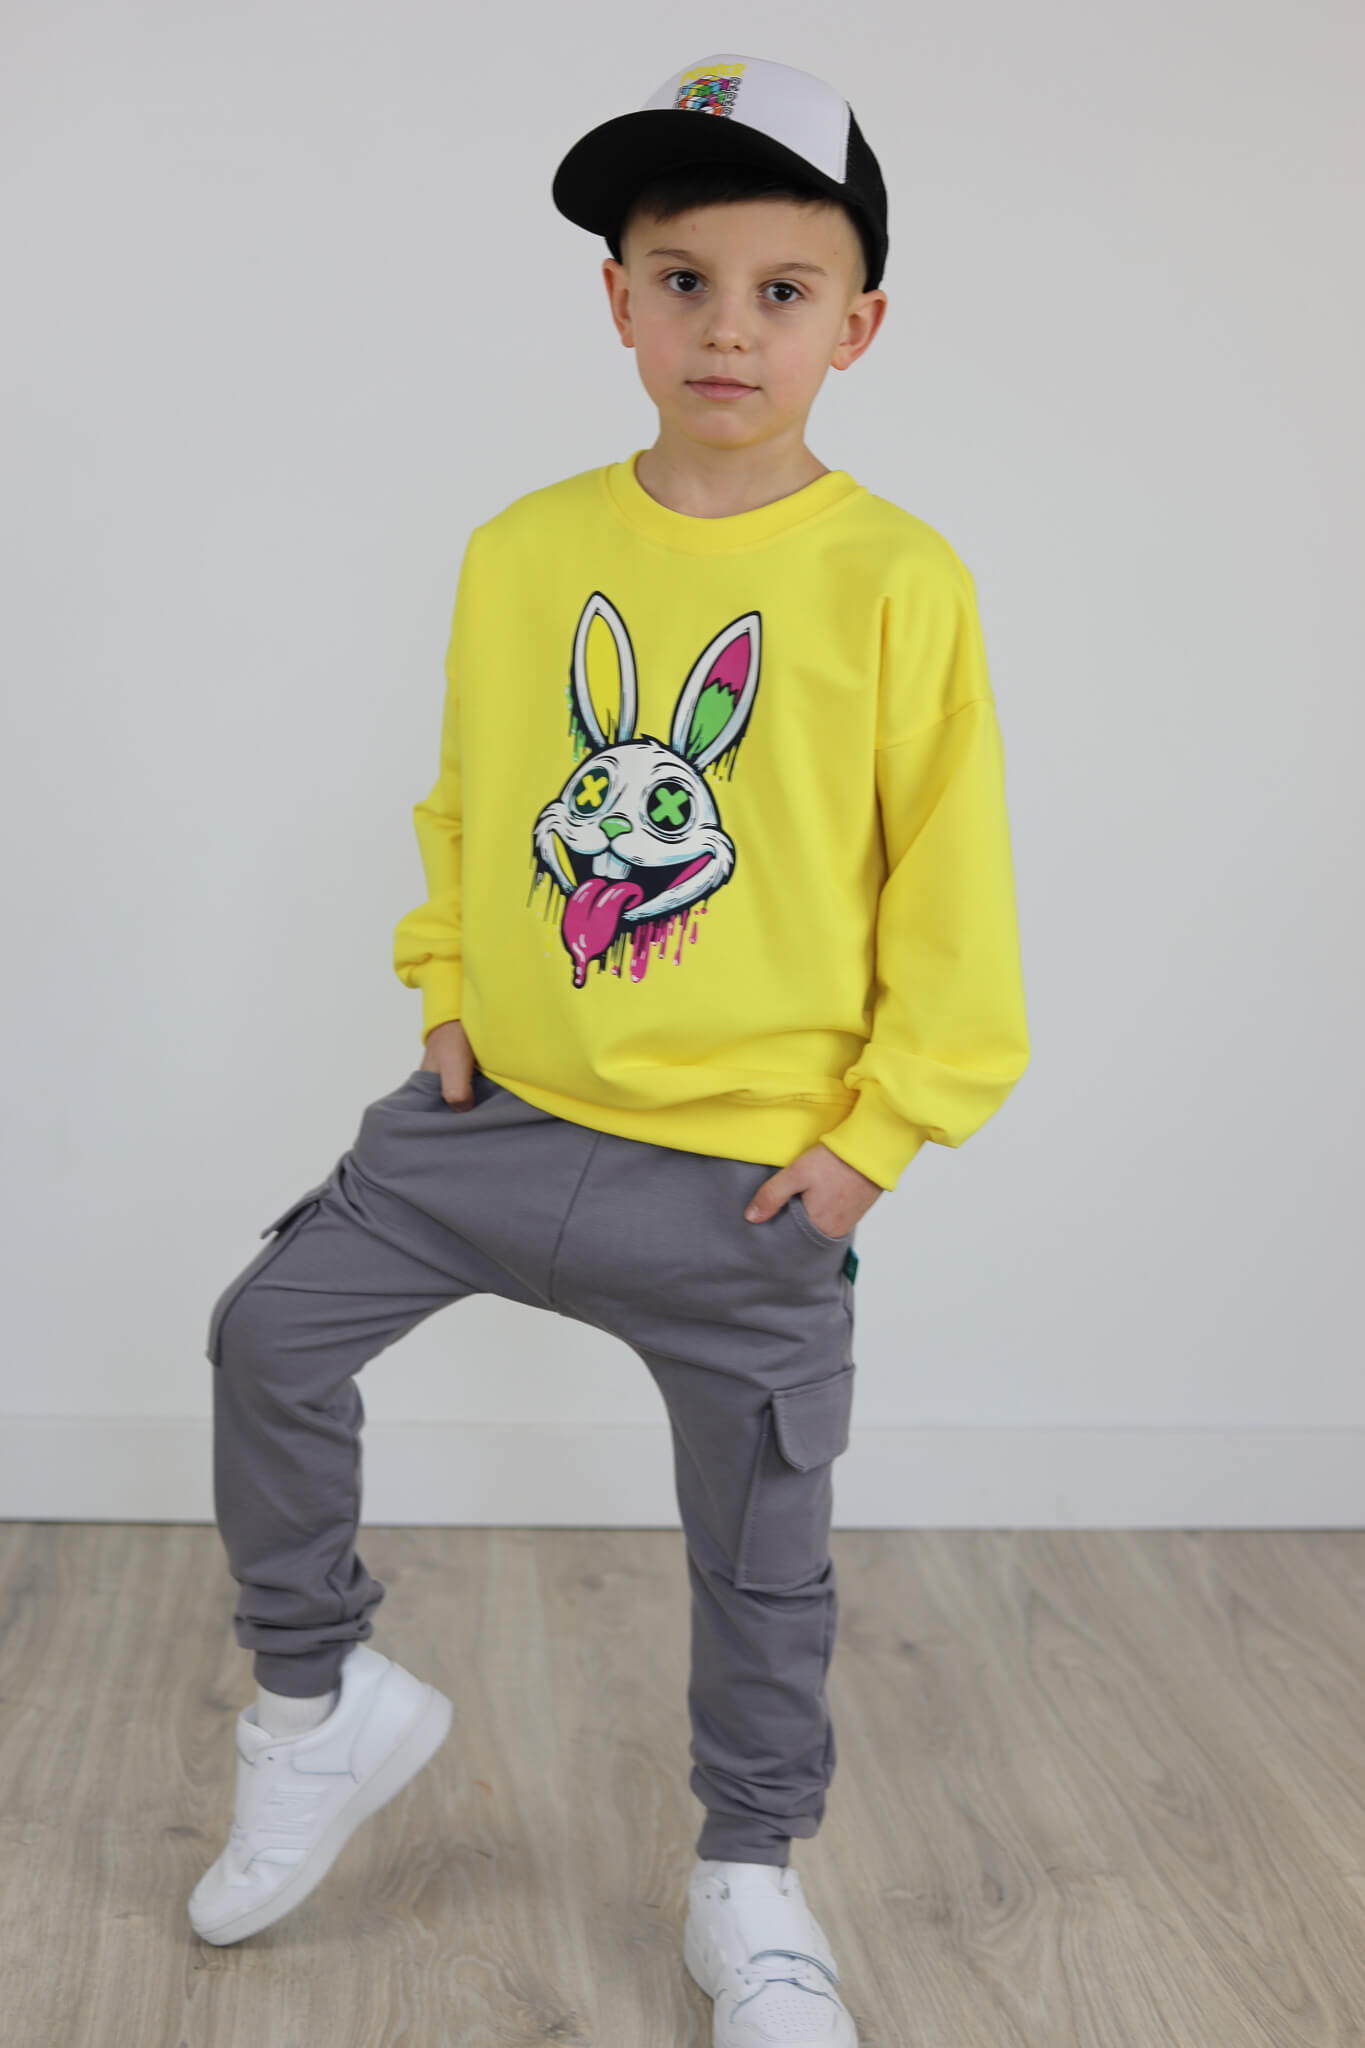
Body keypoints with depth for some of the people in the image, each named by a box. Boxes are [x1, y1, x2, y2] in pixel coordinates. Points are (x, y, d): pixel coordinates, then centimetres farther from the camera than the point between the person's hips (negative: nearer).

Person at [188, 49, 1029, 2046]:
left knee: (761, 1544, 10)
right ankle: (322, 1701, 28)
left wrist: (882, 1126, -9)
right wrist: (449, 990, 3)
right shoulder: (522, 550, -1)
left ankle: (752, 1886, 33)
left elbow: (951, 888, -8)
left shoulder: (897, 581, -12)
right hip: (502, 1110, 4)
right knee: (273, 1329, 5)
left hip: (751, 1170, -3)